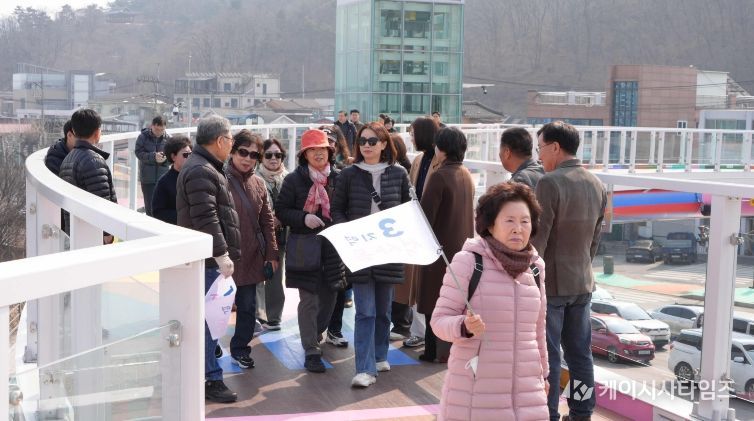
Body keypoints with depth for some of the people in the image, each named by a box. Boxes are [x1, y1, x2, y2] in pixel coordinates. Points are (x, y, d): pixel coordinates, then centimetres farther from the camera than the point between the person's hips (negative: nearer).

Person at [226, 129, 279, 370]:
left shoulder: (258, 184, 9)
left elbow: (267, 221, 13)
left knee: (248, 306, 11)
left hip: (251, 256, 5)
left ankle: (240, 349, 25)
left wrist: (271, 254, 10)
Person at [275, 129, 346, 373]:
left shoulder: (337, 178, 5)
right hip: (304, 246, -3)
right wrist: (303, 218, -17)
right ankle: (311, 351, 5)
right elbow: (281, 211, -1)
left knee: (329, 296, 12)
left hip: (332, 244, 3)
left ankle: (315, 334, 39)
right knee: (309, 300, -3)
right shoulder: (294, 180, -3)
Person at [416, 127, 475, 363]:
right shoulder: (466, 175, 5)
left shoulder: (440, 176, -19)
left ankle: (434, 350, 7)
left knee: (435, 299, 2)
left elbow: (426, 213, -19)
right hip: (462, 245, 7)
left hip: (440, 246, -7)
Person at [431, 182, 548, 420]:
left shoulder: (535, 266, 8)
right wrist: (465, 326, -26)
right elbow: (439, 320, -7)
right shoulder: (468, 261, -8)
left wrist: (543, 373, 26)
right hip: (474, 392, -4)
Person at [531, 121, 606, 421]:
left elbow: (537, 239, -17)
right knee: (580, 353, 14)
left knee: (547, 356, 1)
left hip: (550, 284, -7)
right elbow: (595, 237, 14)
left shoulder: (550, 183, -17)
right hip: (582, 283, 7)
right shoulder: (596, 185, 7)